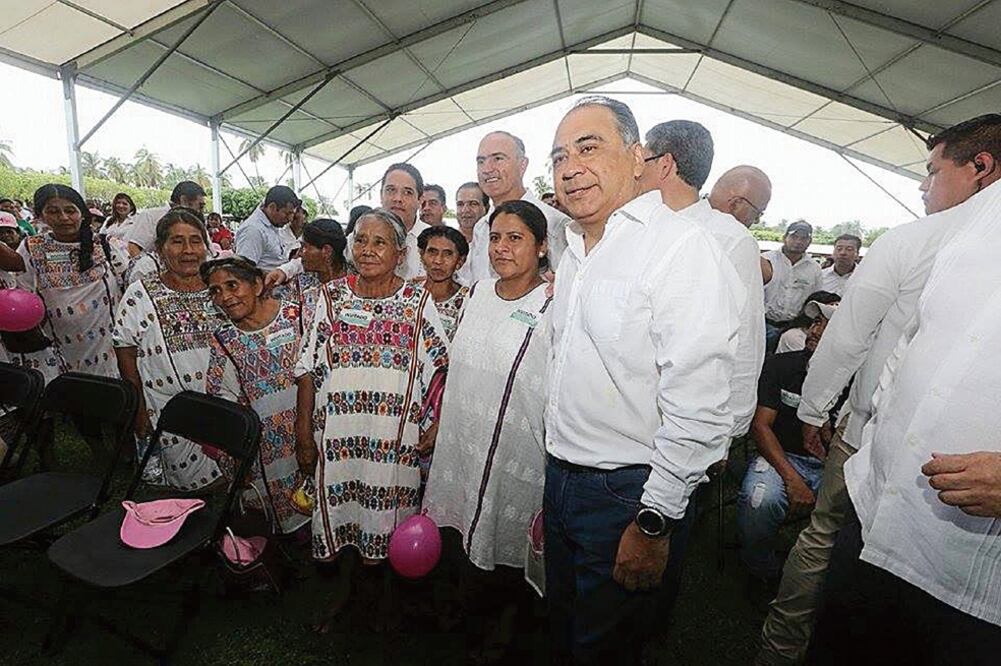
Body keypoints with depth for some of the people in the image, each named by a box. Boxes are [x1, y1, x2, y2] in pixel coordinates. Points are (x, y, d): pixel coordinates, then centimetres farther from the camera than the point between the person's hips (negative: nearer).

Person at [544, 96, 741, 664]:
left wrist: (653, 523, -17)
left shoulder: (682, 246, -17)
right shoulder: (576, 253, 11)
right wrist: (551, 484, 18)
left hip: (626, 494, -7)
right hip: (561, 482, 8)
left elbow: (699, 408, -22)